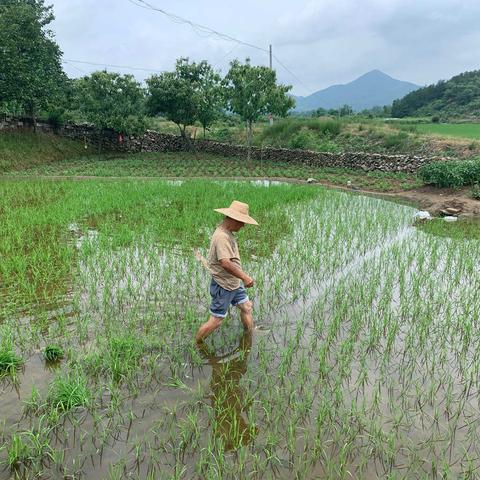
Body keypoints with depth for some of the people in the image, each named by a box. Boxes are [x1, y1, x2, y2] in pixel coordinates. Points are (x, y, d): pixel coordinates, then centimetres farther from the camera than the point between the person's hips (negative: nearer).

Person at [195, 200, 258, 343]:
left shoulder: (227, 233, 6)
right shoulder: (222, 236, -27)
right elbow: (225, 263, -36)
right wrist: (244, 277, -29)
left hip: (234, 283, 10)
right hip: (223, 286, -10)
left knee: (246, 307, 21)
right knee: (216, 321, 0)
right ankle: (196, 345, 18)